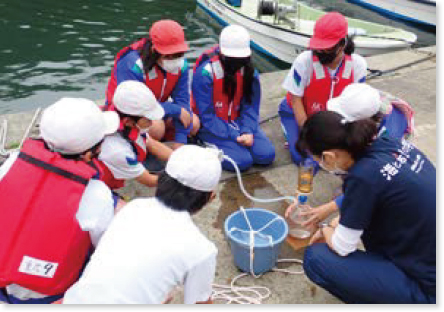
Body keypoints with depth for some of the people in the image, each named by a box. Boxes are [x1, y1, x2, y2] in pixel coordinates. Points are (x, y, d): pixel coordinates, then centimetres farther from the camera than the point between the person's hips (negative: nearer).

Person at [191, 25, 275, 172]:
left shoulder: (250, 72, -4)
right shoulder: (205, 73, -20)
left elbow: (250, 107, -2)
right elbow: (207, 116, -19)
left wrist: (247, 132, -21)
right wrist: (234, 136, -24)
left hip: (237, 122, 5)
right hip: (211, 126, -5)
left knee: (266, 155, -11)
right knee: (243, 160, -22)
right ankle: (208, 145, 2)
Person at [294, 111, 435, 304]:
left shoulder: (363, 177, -28)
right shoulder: (388, 143, -6)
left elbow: (342, 247, -13)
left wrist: (326, 230, 7)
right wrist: (334, 225, 17)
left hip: (427, 288, -8)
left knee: (315, 258, -8)